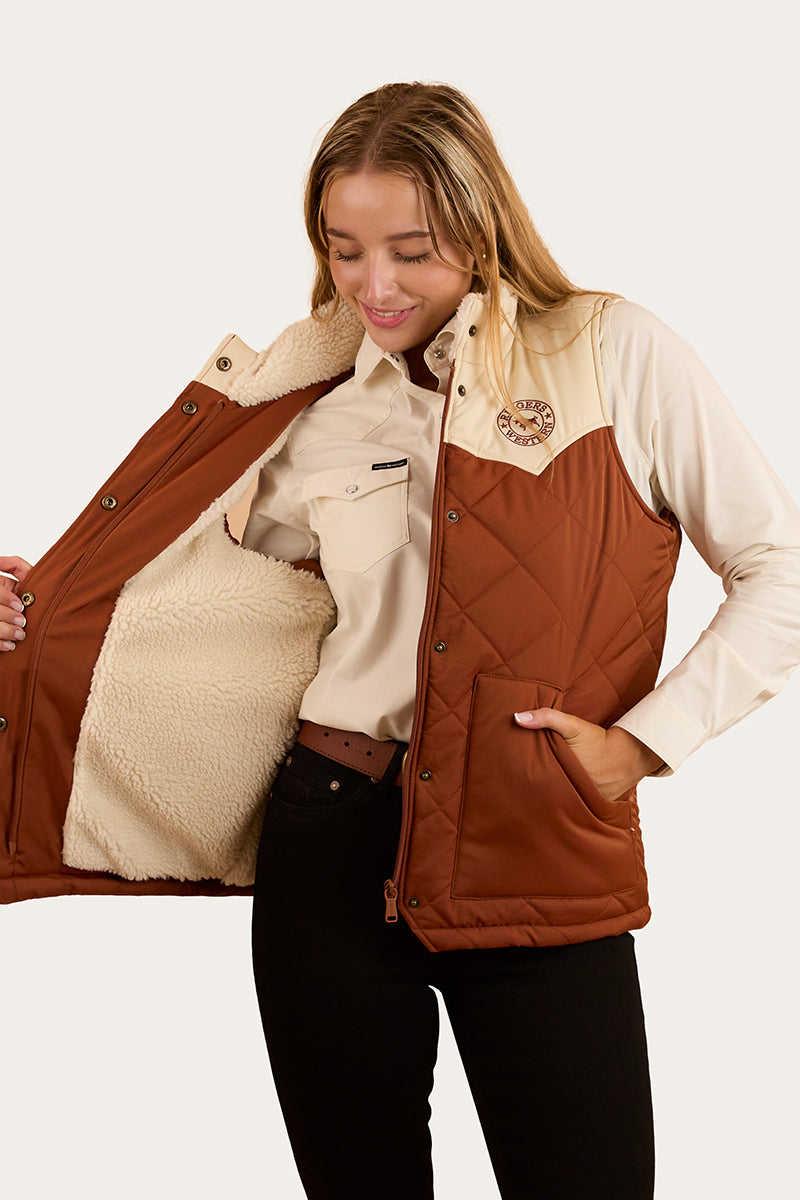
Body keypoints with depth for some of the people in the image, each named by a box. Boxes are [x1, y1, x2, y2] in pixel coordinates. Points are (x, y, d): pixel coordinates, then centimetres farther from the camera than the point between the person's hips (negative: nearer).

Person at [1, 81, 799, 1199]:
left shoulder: (618, 356, -2)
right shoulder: (315, 400, 8)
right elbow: (270, 588, 19)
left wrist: (643, 740, -7)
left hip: (543, 855, -3)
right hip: (331, 841, 3)